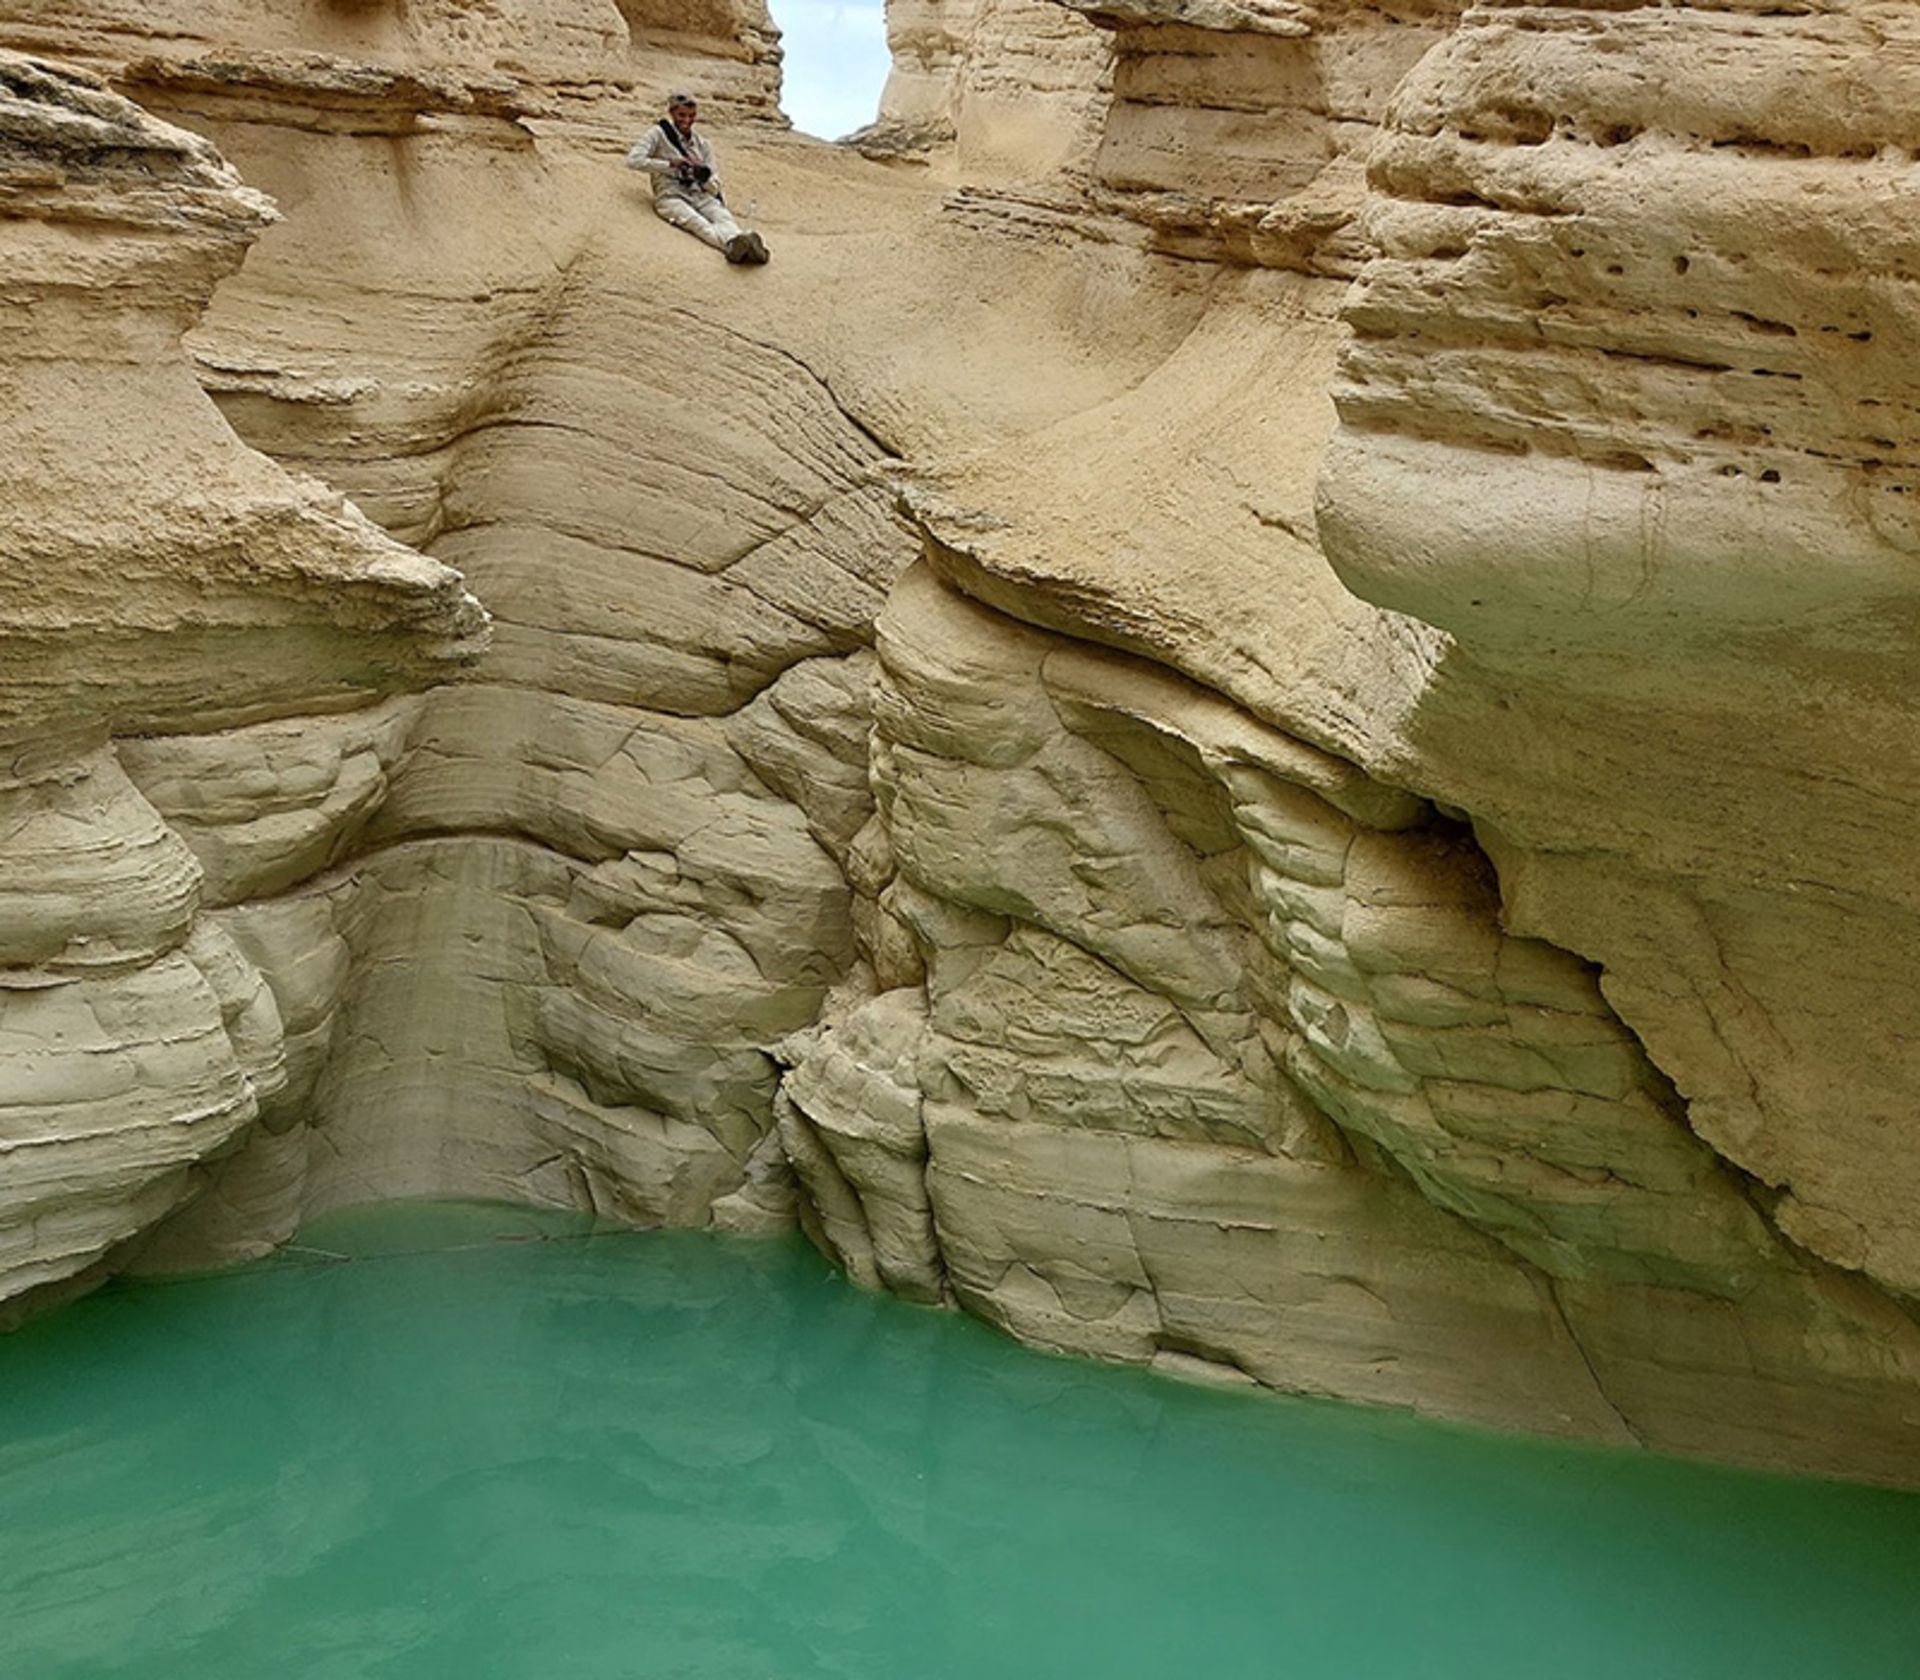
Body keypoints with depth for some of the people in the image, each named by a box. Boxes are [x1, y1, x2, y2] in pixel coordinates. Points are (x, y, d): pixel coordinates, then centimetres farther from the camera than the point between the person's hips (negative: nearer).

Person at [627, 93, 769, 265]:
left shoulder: (702, 144, 21)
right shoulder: (659, 133, 11)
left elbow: (714, 188, 16)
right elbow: (633, 160, -4)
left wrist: (704, 176, -9)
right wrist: (670, 164, -8)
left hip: (700, 195, 4)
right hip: (671, 196, -4)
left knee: (723, 216, -32)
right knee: (697, 222, -37)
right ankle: (732, 244, -67)